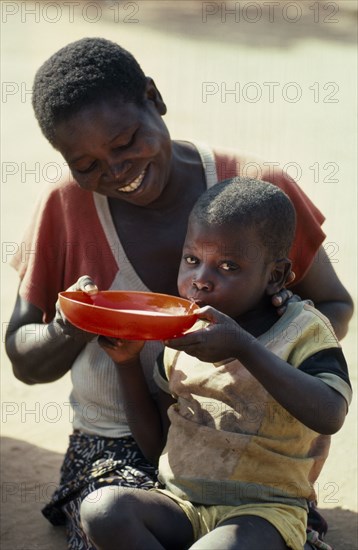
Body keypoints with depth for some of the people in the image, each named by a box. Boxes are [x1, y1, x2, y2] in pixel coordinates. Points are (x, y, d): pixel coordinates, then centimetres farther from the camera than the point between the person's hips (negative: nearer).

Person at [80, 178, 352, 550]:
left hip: (262, 512, -5)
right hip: (180, 503, 6)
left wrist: (243, 347, -31)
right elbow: (154, 446, 14)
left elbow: (330, 417, -26)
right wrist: (128, 362, 1)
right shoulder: (182, 338, 10)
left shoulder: (302, 330, -6)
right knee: (102, 510, -24)